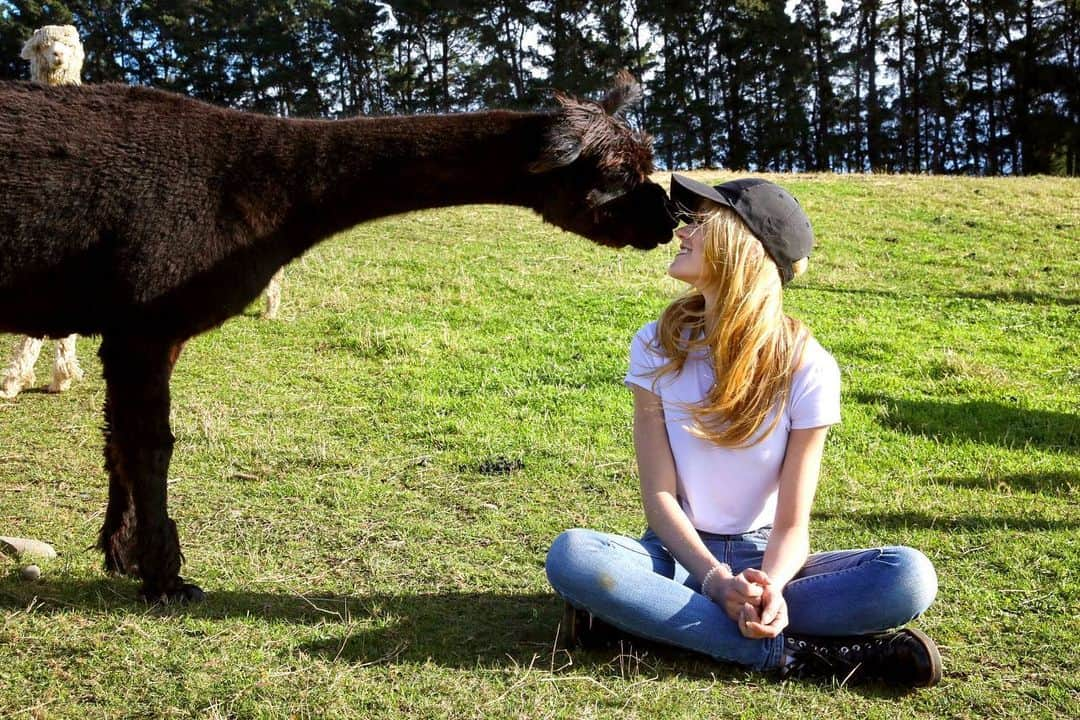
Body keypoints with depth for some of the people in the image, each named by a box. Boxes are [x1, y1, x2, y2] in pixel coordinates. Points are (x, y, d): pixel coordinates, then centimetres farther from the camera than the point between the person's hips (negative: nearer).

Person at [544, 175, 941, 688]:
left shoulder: (807, 367, -10)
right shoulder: (658, 346, -5)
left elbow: (792, 522, -10)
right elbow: (659, 496, -8)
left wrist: (770, 588, -32)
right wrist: (718, 582, -25)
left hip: (762, 557, -1)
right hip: (680, 552, 1)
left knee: (909, 576, -27)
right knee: (570, 554, -33)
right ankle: (794, 654, -29)